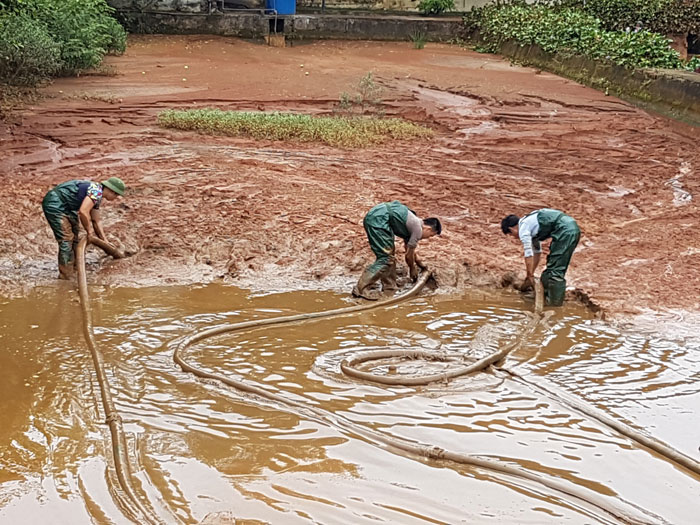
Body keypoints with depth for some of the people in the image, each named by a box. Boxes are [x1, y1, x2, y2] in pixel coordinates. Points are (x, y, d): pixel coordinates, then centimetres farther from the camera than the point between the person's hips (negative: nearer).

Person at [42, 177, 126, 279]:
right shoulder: (97, 191, -20)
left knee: (74, 233, 22)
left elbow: (96, 221, 19)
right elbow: (83, 212, -31)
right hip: (54, 204, -11)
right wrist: (89, 230, -16)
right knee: (66, 239, -11)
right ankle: (66, 276, -6)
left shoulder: (97, 197, 12)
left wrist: (105, 241, 18)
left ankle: (74, 266, 37)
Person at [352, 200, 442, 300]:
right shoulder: (418, 229, -3)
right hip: (378, 219, -10)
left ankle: (389, 286, 23)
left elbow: (408, 247, 41)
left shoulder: (412, 224, 24)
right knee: (385, 259, -10)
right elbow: (409, 255, 5)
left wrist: (419, 263, 51)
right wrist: (412, 268, 23)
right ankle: (360, 289, -15)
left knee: (389, 255, 17)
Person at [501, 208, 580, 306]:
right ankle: (548, 292, 28)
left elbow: (528, 255, -1)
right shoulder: (530, 222, 27)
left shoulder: (523, 228, -1)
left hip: (565, 230, -10)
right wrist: (531, 274, 36)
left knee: (556, 268, -5)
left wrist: (530, 276, 9)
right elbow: (536, 252, 34)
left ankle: (555, 300, -1)